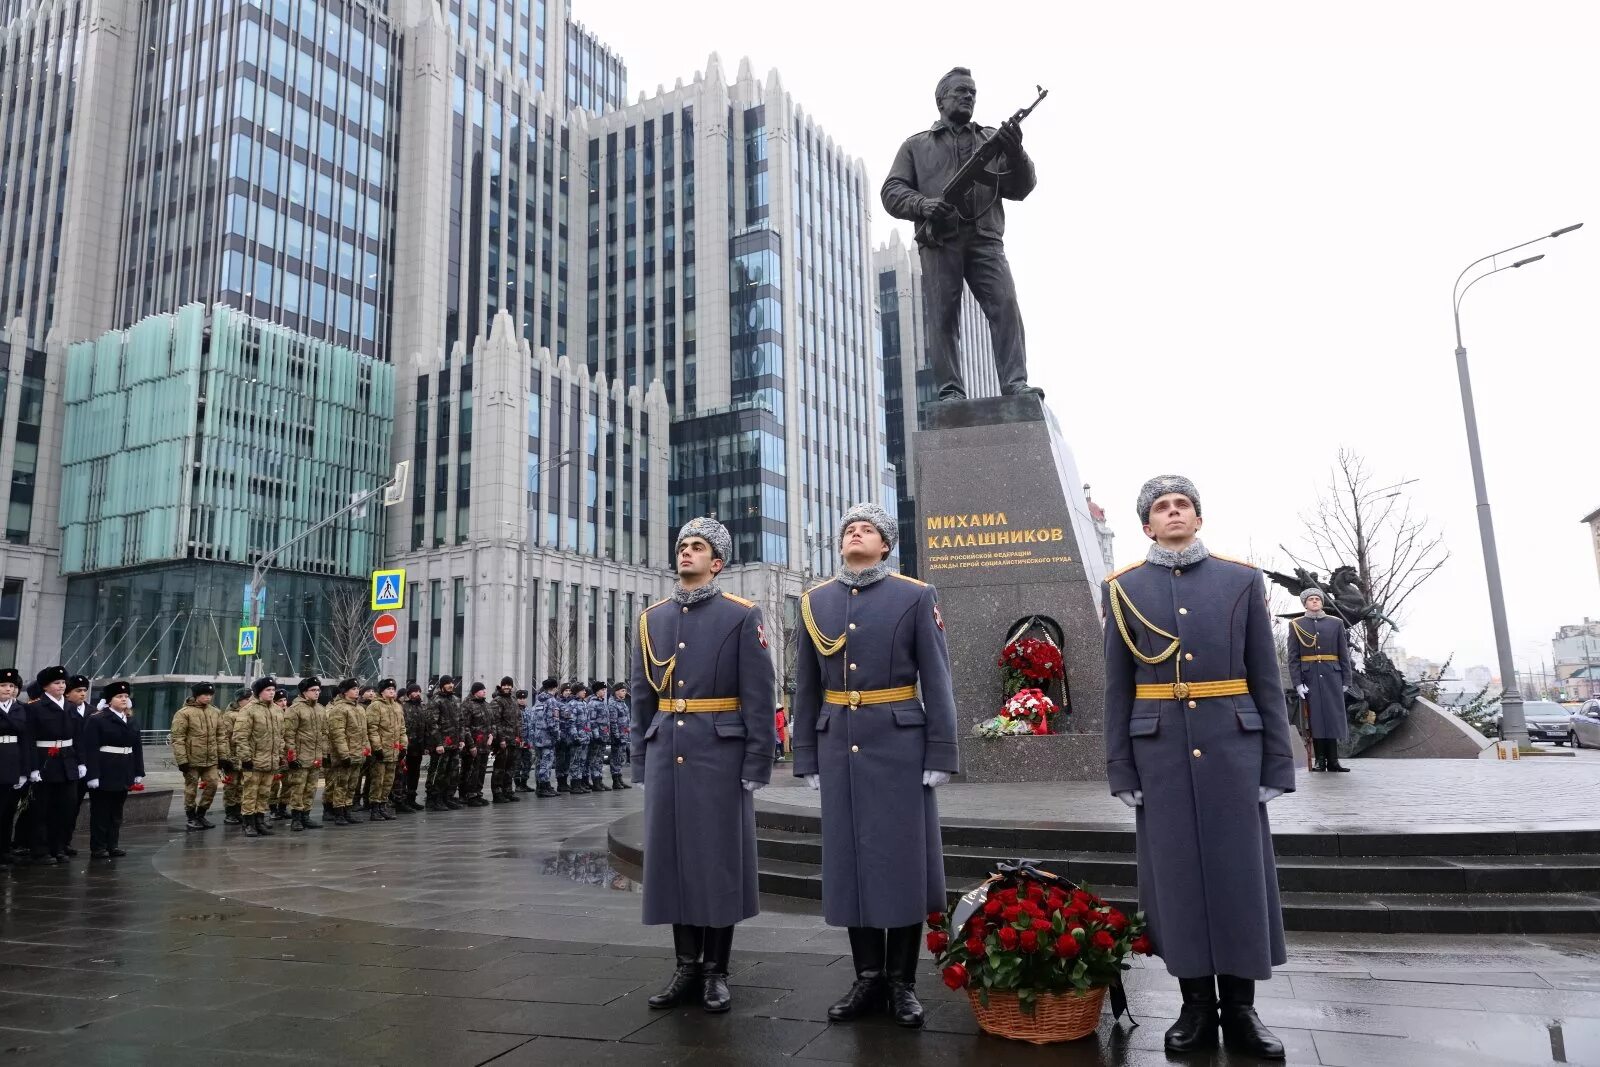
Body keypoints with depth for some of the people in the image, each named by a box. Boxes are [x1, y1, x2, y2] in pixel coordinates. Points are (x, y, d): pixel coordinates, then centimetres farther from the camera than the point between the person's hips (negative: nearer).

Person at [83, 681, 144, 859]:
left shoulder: (131, 721, 12)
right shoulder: (96, 720, -7)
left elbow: (137, 748, 13)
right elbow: (91, 749, -13)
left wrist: (139, 773, 9)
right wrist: (93, 775, -19)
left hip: (123, 775, 6)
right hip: (104, 774, -6)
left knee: (117, 811, 11)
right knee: (100, 811, 2)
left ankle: (112, 845, 19)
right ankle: (98, 848, 10)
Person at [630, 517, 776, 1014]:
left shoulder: (742, 616, -3)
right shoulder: (652, 619, 10)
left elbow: (759, 698, -6)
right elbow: (641, 697, 13)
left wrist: (756, 765, -10)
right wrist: (641, 762, 9)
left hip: (720, 755, -4)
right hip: (667, 755, 4)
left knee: (719, 858, 3)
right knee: (673, 856, 8)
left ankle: (716, 972, 16)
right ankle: (687, 966, 21)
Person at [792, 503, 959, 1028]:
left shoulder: (915, 596, -1)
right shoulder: (815, 602, 8)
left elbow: (937, 681, -3)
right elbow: (806, 688, 10)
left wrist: (940, 755, -9)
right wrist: (807, 758, 7)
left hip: (899, 743, -3)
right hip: (839, 746, 3)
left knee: (903, 857, 3)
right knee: (850, 858, 8)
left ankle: (902, 981, 16)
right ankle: (868, 977, 21)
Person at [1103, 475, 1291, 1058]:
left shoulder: (1242, 580, 5)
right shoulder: (1123, 589, 4)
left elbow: (1266, 680, 4)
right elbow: (1117, 689, 3)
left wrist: (1277, 764, 0)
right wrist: (1120, 770, -1)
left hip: (1232, 748, 0)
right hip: (1161, 753, 0)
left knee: (1239, 874, 5)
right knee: (1176, 876, 6)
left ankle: (1240, 1009, 19)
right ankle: (1196, 1006, 20)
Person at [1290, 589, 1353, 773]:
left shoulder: (1336, 623, 9)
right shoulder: (1296, 625, 5)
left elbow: (1344, 654, 8)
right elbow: (1293, 657, 0)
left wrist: (1346, 680, 1)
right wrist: (1297, 683, -8)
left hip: (1332, 676, 1)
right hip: (1310, 677, -1)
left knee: (1333, 716, -1)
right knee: (1315, 717, 0)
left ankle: (1333, 760, 3)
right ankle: (1319, 759, 5)